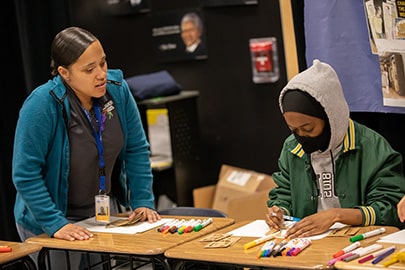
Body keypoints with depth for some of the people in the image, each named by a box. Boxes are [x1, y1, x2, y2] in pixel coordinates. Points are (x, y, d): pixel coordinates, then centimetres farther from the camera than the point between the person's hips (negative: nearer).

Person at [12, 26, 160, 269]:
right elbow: (25, 175, -22)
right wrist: (56, 225, -26)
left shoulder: (117, 90, -10)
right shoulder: (41, 105, -24)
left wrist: (143, 202, -7)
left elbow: (137, 150, 0)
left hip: (104, 212, 5)